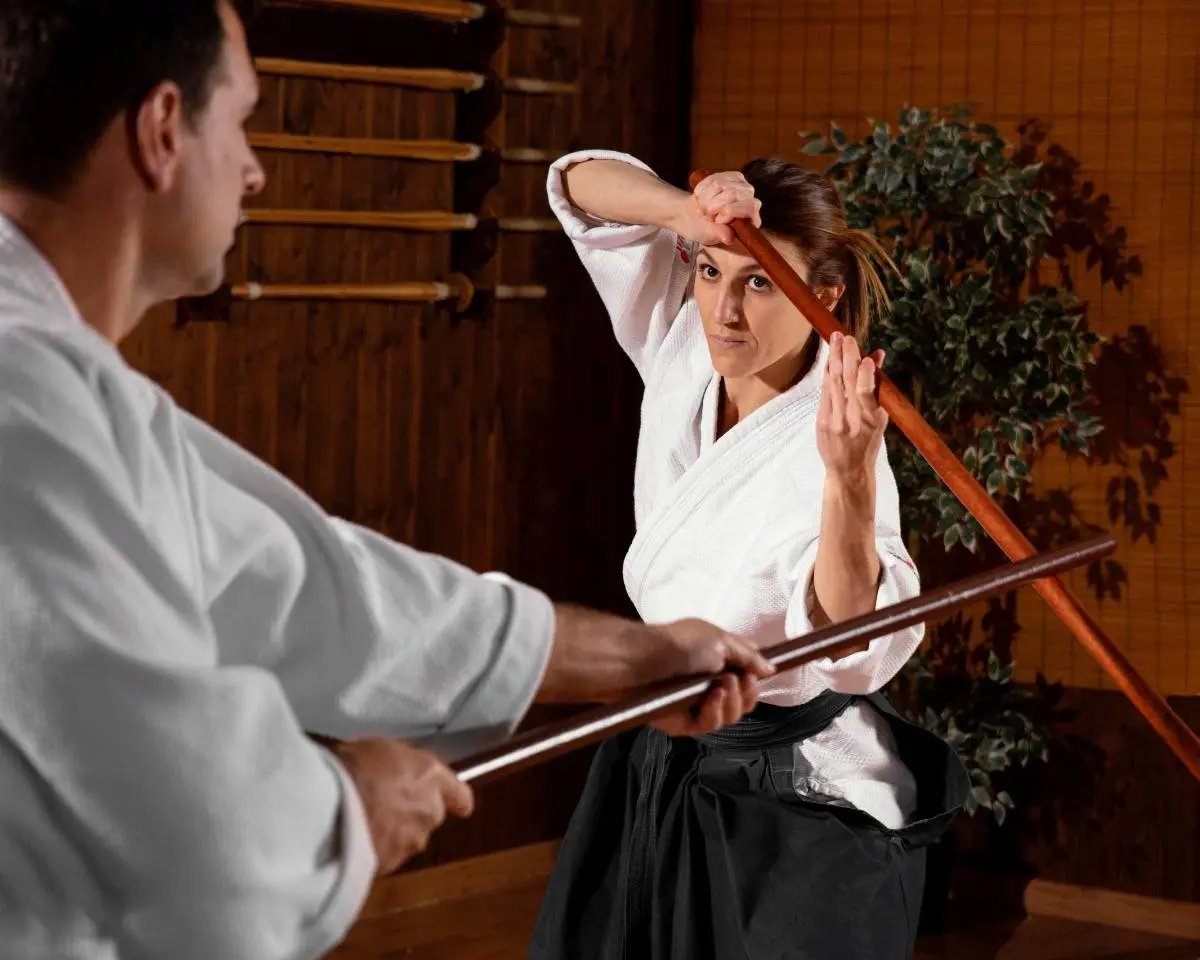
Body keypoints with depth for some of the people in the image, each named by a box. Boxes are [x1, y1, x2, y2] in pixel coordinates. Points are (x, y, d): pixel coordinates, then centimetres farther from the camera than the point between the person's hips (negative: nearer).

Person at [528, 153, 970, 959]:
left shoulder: (821, 446, -26)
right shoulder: (683, 356, -7)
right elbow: (581, 186, -3)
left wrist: (851, 482, -56)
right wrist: (687, 211, -23)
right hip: (659, 769, 7)